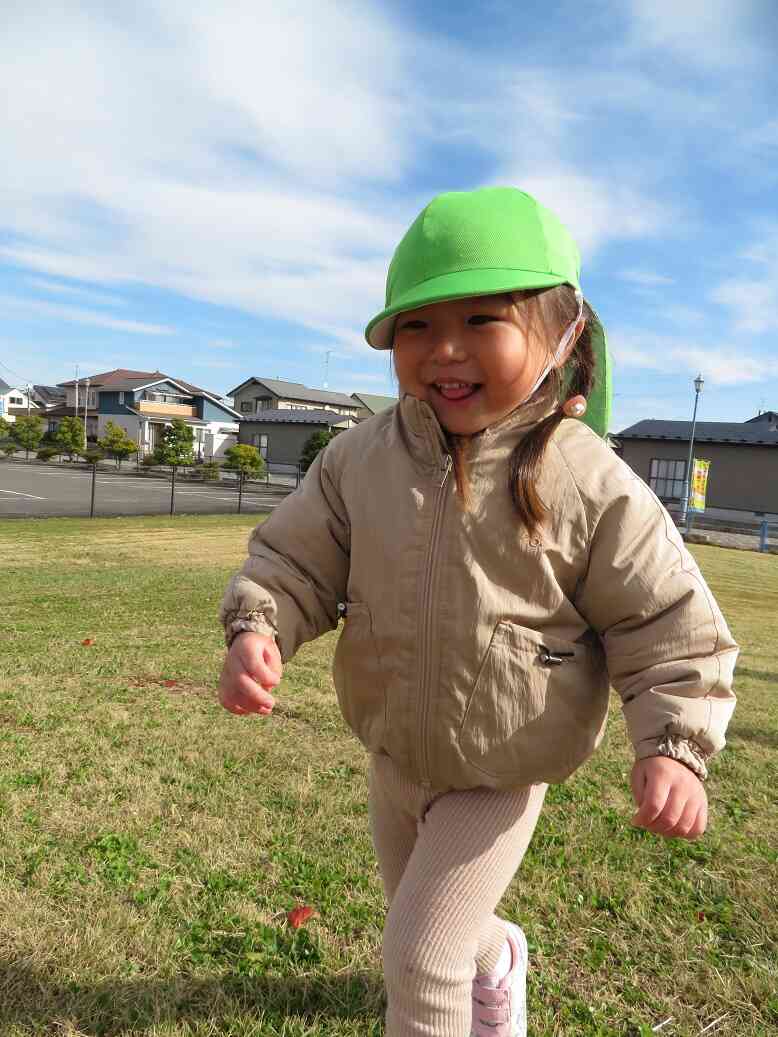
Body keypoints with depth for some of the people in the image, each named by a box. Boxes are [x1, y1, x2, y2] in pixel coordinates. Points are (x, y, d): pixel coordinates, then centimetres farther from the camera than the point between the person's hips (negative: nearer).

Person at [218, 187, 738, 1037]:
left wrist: (672, 746, -24)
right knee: (423, 921, 28)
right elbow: (293, 558, -6)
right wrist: (257, 629, -24)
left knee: (418, 955, 1)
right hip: (394, 754, 5)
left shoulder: (591, 484, -22)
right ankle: (498, 959, 63)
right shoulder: (360, 459, -14)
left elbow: (666, 625, -13)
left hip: (500, 775, -4)